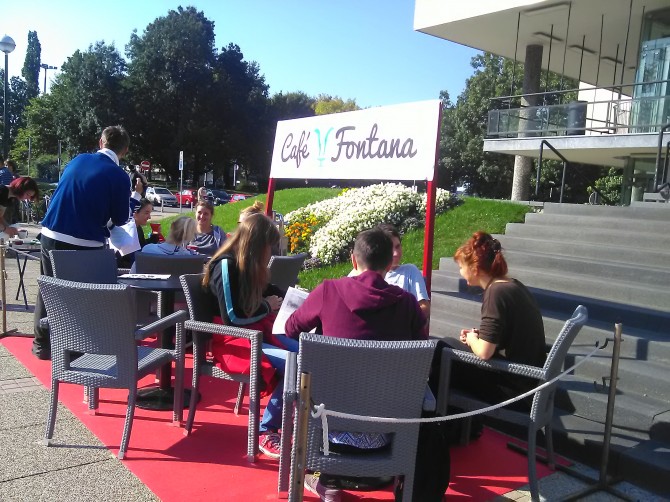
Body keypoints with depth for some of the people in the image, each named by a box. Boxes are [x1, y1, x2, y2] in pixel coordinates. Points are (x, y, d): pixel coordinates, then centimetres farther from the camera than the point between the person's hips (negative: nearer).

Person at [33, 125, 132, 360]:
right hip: (86, 243, -4)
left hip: (51, 234, 5)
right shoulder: (120, 177, -7)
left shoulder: (78, 160, 8)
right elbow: (120, 219, -1)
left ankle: (42, 344, 27)